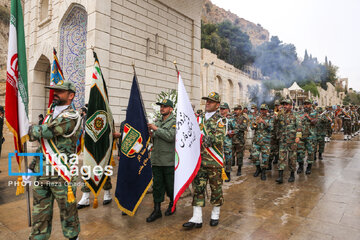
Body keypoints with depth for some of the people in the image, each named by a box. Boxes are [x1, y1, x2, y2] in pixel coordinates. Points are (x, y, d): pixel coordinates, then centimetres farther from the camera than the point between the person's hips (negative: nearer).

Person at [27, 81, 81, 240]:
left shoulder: (71, 116, -13)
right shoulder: (50, 115, 14)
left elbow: (45, 132, -21)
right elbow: (42, 144, 19)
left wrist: (29, 129, -2)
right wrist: (31, 167, 16)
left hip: (61, 175, -7)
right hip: (41, 173, 7)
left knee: (67, 211, 9)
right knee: (39, 214, 15)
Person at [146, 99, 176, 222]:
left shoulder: (175, 121, -5)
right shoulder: (157, 122, 15)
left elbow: (170, 137, -20)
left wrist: (156, 129, -15)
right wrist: (151, 134, -1)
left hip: (169, 160, -5)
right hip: (156, 159, 6)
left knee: (170, 184, 7)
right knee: (157, 184, 8)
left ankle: (172, 204, 30)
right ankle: (157, 210, 17)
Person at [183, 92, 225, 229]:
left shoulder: (219, 120, -4)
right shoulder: (199, 118, 11)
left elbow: (219, 139, -18)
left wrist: (202, 136, -25)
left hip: (214, 161, -4)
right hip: (199, 159, 4)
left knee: (216, 187, 9)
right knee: (198, 187, 4)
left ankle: (215, 214, 29)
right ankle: (197, 218, 11)